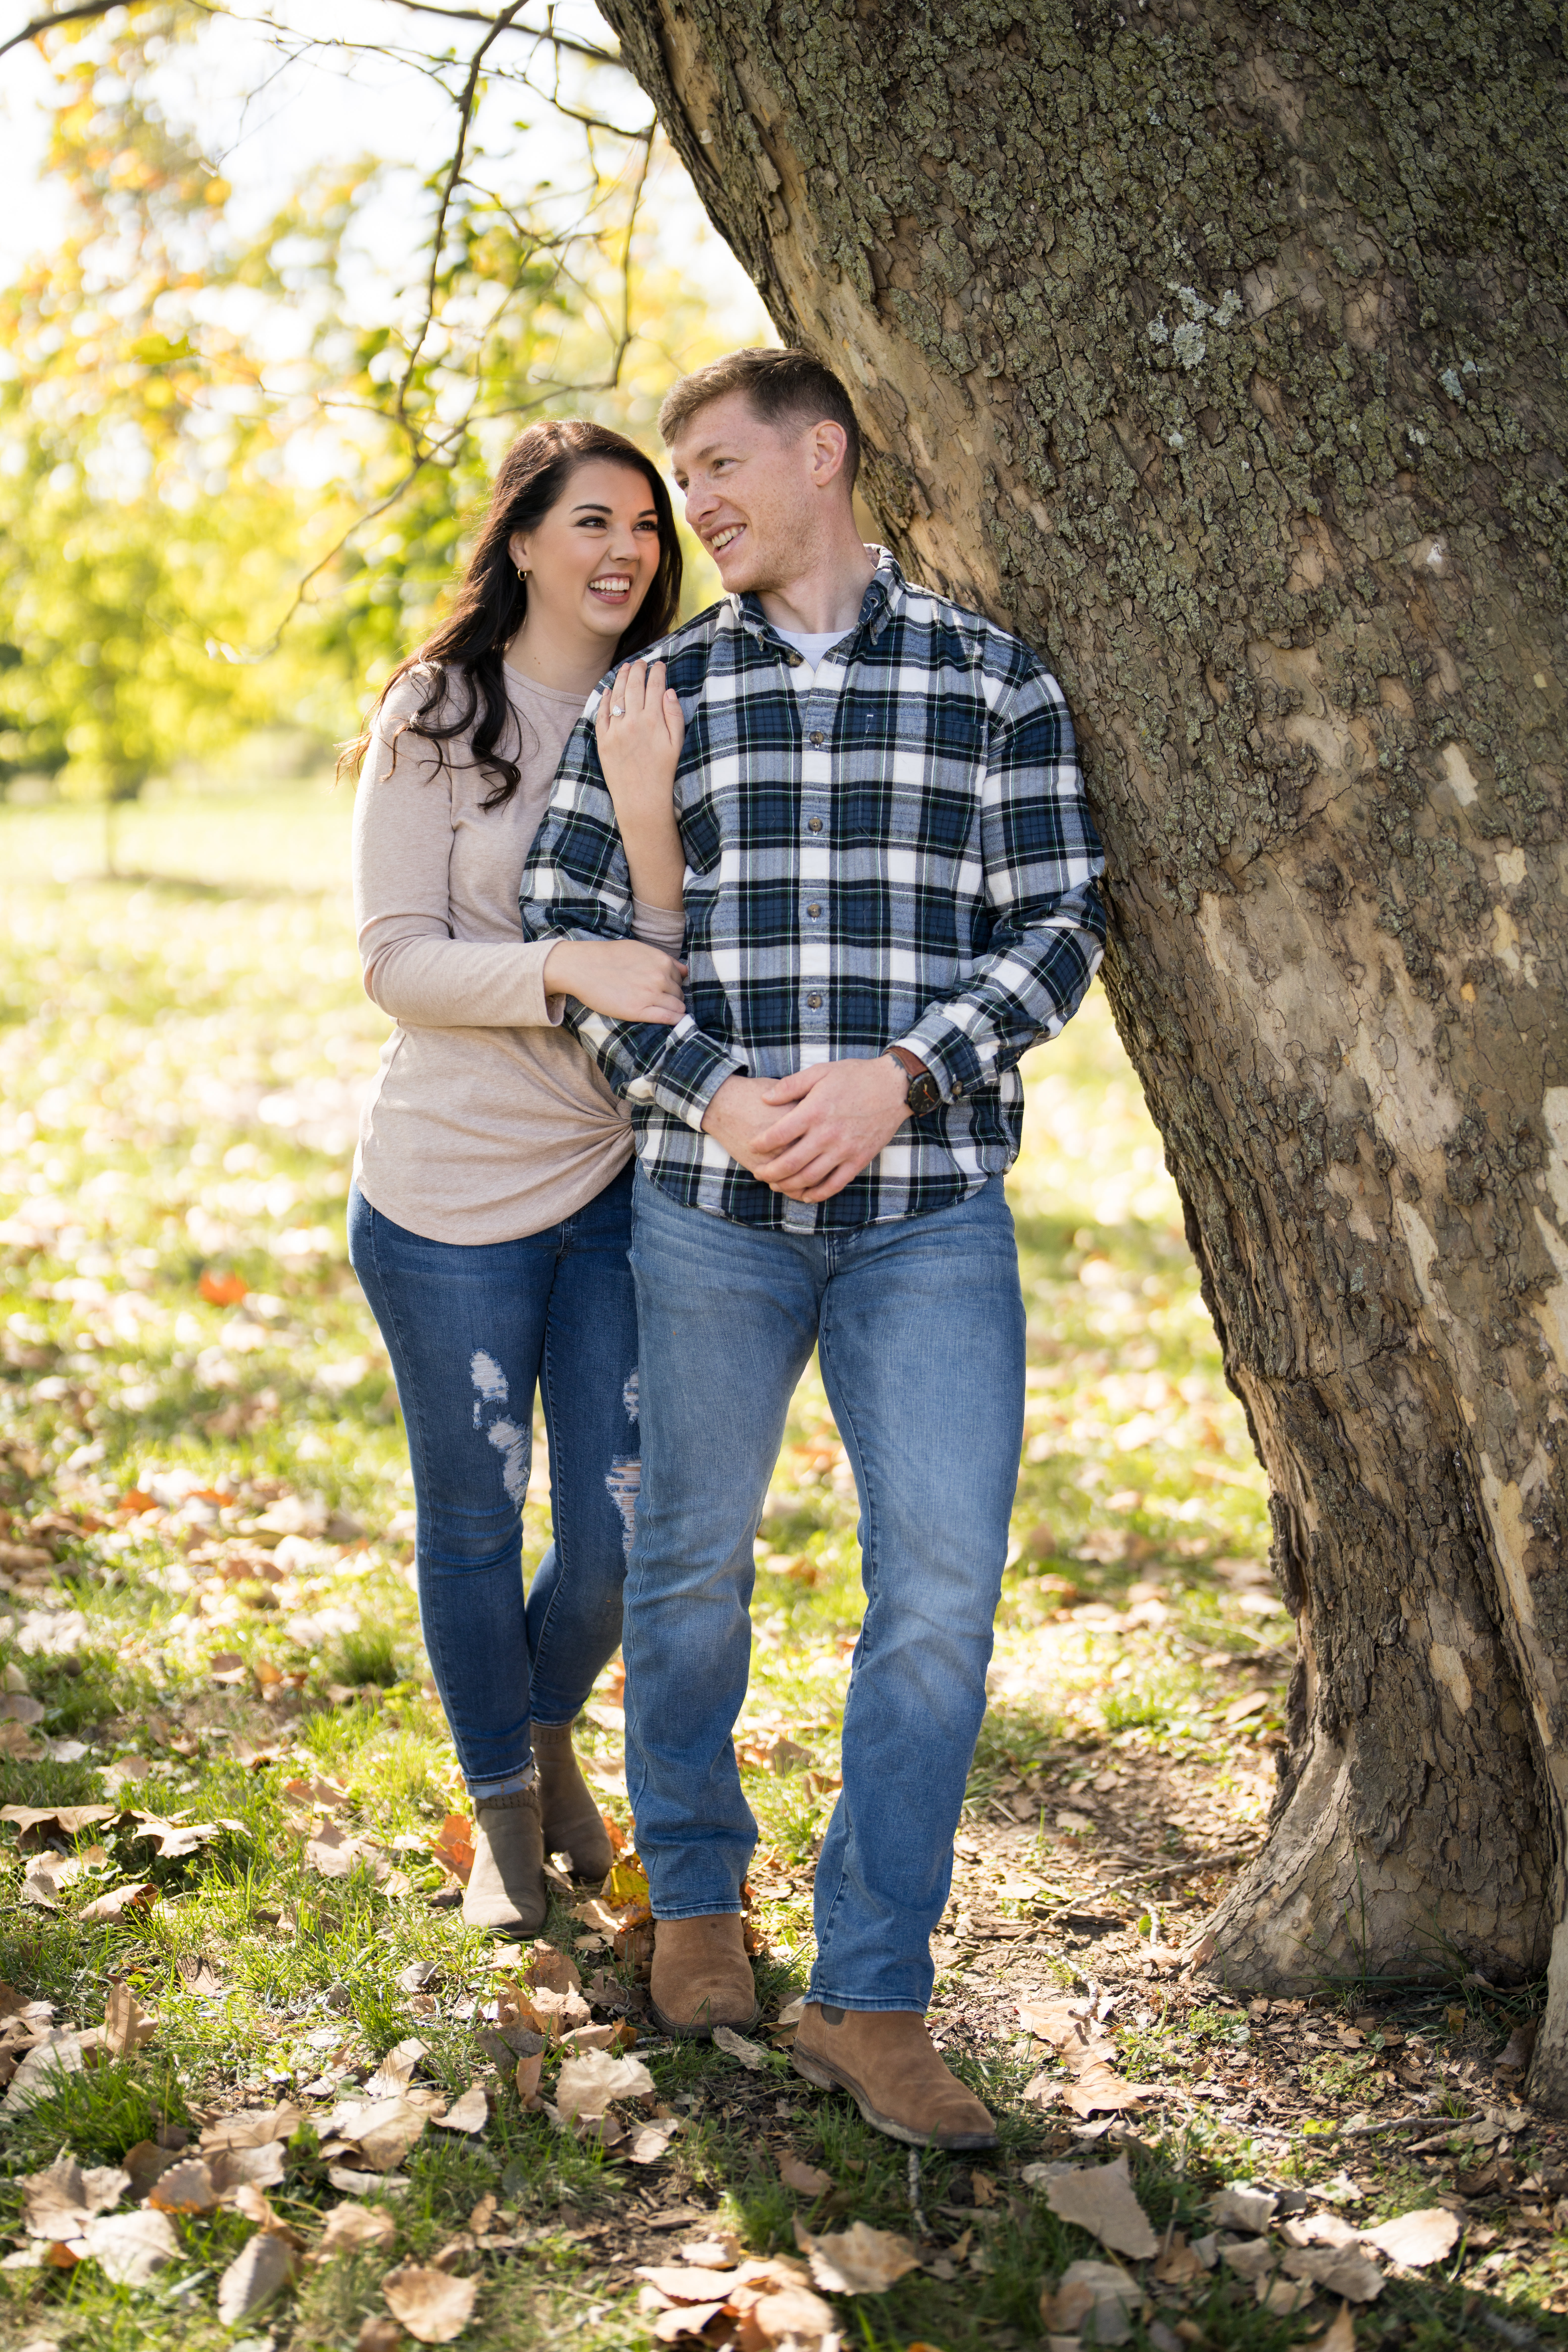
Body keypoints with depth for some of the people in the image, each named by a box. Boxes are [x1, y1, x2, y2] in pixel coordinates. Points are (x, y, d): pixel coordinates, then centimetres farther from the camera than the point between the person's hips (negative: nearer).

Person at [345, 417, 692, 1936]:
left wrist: (646, 813, -21)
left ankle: (549, 1728, 38)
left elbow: (676, 975, -5)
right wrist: (568, 968, -25)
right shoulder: (438, 716, -5)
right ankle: (501, 1805, 32)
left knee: (626, 1528, 6)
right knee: (472, 1521, 9)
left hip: (620, 1183, 3)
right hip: (451, 1193, -3)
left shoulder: (666, 724, 4)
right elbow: (395, 960, -10)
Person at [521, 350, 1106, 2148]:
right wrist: (710, 1093, -10)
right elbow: (565, 922, 4)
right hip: (707, 1198, 2)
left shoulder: (993, 680, 4)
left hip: (933, 1207, -1)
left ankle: (872, 2001, 6)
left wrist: (901, 1077, -15)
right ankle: (695, 1895, 35)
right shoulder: (657, 697, 8)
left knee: (942, 1590, -6)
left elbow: (1059, 923, 1)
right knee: (691, 1560, 12)